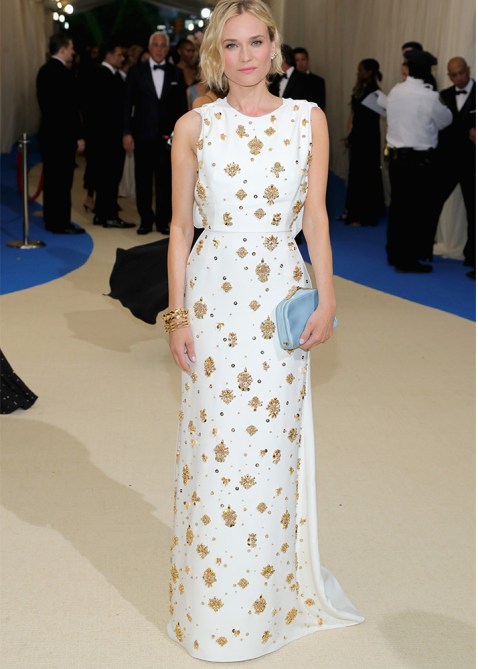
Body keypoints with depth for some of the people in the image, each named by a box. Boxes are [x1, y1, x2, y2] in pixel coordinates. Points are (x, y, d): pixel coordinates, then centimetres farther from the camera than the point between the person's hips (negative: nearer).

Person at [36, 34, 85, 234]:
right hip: (63, 135, -9)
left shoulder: (44, 70, 10)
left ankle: (51, 219, 23)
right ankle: (60, 223, 2)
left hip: (48, 132, 9)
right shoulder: (64, 73, -17)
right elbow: (71, 108, -19)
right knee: (62, 180, -3)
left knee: (52, 178, 15)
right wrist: (78, 136, -15)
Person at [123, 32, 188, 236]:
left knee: (165, 179, 3)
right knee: (143, 179, 6)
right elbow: (128, 104, 3)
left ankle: (163, 220, 13)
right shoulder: (136, 72, 3)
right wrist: (127, 132, -3)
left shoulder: (176, 73, 6)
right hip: (143, 134, 0)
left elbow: (181, 106, 7)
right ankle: (145, 219, 17)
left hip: (167, 135, 0)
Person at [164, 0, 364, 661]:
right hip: (212, 296, 0)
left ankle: (272, 597, 29)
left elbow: (315, 215, 5)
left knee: (273, 449, 9)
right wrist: (176, 314, -1)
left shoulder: (309, 119, 3)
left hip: (283, 298, 1)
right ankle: (213, 607, 25)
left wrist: (327, 297, -2)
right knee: (215, 450, 6)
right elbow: (180, 225, 3)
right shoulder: (194, 127, 1)